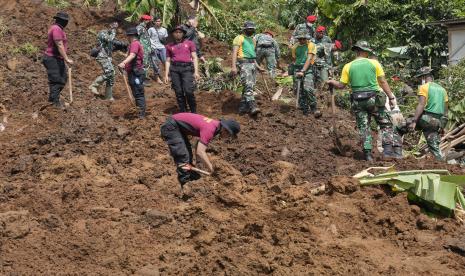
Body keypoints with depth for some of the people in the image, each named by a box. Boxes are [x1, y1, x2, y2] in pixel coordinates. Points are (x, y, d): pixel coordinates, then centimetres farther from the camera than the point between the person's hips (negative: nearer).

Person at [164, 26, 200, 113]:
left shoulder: (189, 43, 12)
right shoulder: (169, 46, 17)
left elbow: (194, 58, 9)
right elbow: (168, 61, 19)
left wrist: (196, 72, -1)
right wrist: (166, 75, 11)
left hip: (187, 68, -2)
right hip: (174, 69, 2)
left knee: (188, 91, -15)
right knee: (178, 92, -2)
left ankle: (194, 112, -1)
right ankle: (183, 112, 7)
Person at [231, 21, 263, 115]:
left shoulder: (252, 40, 23)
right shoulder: (239, 38, -2)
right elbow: (234, 52, -11)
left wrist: (257, 66, 26)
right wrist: (234, 66, -21)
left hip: (252, 64, 9)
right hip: (244, 64, -9)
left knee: (251, 86, 5)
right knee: (248, 86, -18)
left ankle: (242, 107, 11)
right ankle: (252, 107, -28)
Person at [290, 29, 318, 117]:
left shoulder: (311, 45, -4)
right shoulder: (295, 47, 11)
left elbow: (309, 59, -13)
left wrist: (303, 71, -23)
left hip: (307, 69, -5)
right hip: (297, 70, 5)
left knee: (308, 89, -23)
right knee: (298, 90, 0)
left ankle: (314, 109, -15)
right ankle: (305, 111, 10)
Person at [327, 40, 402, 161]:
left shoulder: (348, 67, 3)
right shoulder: (374, 63, 0)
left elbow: (341, 85, 3)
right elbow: (383, 82, -3)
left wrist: (331, 82, 23)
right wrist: (391, 97, 0)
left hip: (358, 101, 2)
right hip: (374, 98, -2)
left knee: (363, 127, 9)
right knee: (386, 124, 8)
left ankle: (368, 153, 2)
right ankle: (388, 149, -5)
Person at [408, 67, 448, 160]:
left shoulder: (424, 87, -3)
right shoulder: (442, 89, 19)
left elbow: (421, 105, -15)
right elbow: (445, 110, 19)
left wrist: (414, 121, -19)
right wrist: (442, 126, 25)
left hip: (427, 119, -6)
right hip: (438, 121, 6)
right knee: (434, 146, 7)